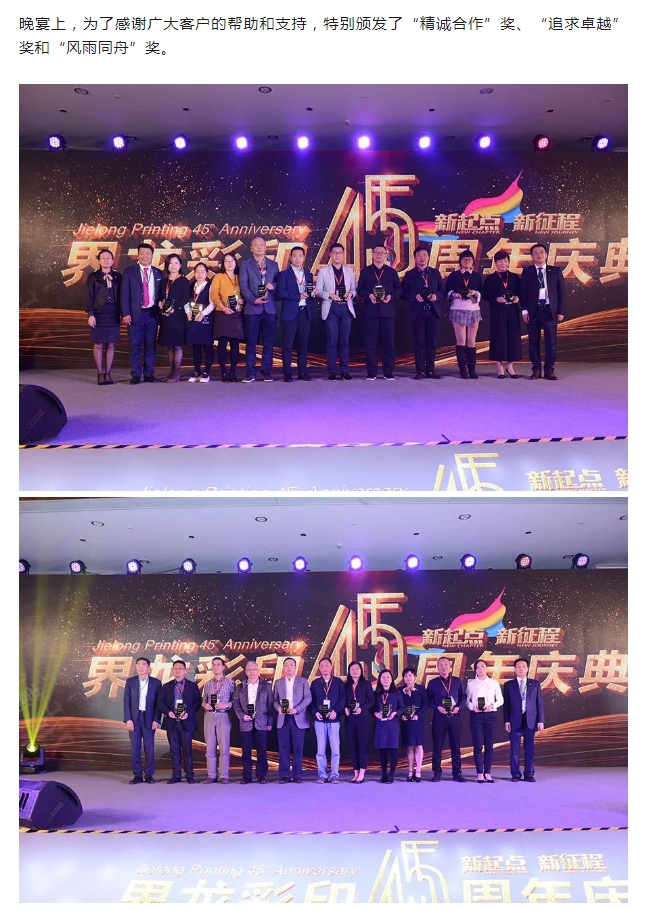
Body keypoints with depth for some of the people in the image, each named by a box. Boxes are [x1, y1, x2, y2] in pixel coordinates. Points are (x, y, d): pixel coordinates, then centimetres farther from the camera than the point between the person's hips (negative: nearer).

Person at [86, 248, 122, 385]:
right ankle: (100, 374, 6)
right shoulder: (93, 276, 2)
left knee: (111, 344, 3)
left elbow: (120, 295, 9)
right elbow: (90, 296, -1)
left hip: (113, 314, 2)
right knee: (98, 344, -1)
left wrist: (122, 313, 4)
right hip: (99, 313, -2)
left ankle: (108, 374, 10)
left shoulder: (117, 276, 9)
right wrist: (90, 314, -8)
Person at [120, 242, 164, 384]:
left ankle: (149, 374, 12)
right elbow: (124, 294, -1)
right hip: (135, 314, -2)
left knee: (150, 346, 5)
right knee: (135, 346, -1)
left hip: (152, 314, 2)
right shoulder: (129, 271, 3)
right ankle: (135, 375, 4)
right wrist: (125, 313, -9)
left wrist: (160, 311, 3)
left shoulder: (159, 273, 10)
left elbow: (160, 294, 12)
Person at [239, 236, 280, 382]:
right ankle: (250, 373, 3)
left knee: (268, 343, 2)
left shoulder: (273, 265, 15)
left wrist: (273, 286, -10)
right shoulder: (245, 264, 7)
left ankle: (266, 372, 8)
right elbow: (243, 285, -2)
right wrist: (254, 299, -14)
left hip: (269, 308, 2)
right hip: (252, 308, -2)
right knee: (251, 343, -1)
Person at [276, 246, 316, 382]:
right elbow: (280, 293, -9)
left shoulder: (309, 274, 16)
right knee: (287, 345, -3)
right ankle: (287, 373, 2)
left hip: (306, 313, 4)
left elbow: (310, 294, 17)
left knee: (303, 344, 6)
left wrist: (312, 293, -5)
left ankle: (303, 372, 13)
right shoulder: (284, 274, 2)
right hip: (290, 313, -4)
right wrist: (298, 296, -16)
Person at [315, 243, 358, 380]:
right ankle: (332, 371, 1)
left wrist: (351, 294, -9)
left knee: (345, 341, 2)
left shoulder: (349, 271, 14)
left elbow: (354, 289, 13)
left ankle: (344, 370, 7)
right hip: (331, 308, -2)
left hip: (346, 308, 2)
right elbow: (318, 291, 3)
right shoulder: (323, 271, 7)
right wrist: (329, 295, -14)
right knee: (332, 341, -4)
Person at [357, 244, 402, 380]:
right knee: (371, 342, -2)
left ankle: (388, 372, 4)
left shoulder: (391, 272, 13)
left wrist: (391, 296, -9)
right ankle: (371, 372, 3)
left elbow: (398, 288, 10)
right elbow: (360, 290, 7)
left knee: (388, 342, -1)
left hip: (387, 311, 1)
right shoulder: (365, 271, 11)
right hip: (371, 311, -1)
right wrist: (369, 296, -11)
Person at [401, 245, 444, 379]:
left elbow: (442, 290, 12)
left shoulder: (435, 273, 12)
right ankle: (420, 371, 1)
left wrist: (436, 296, -8)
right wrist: (414, 297, -14)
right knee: (419, 342, -2)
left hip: (433, 311, 2)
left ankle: (430, 370, 9)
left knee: (431, 342, 4)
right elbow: (404, 293, 2)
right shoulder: (410, 274, 6)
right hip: (418, 312, -2)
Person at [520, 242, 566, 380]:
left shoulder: (555, 271, 8)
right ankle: (536, 369, 8)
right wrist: (524, 310, -6)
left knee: (551, 340, -1)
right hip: (533, 311, 0)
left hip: (550, 310, 0)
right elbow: (523, 292, 4)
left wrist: (561, 311, 0)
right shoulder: (527, 271, 7)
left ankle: (549, 370, 5)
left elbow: (561, 292, 7)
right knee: (534, 341, 1)